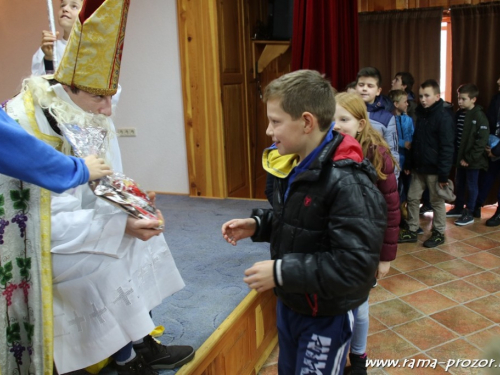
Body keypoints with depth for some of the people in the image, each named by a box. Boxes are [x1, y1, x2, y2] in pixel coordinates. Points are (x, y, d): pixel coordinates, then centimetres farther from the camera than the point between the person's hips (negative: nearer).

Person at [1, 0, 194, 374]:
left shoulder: (93, 122, -2)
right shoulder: (36, 135, -27)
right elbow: (54, 226, -28)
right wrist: (122, 225, -30)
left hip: (63, 228, 8)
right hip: (30, 244, -8)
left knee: (139, 241, -3)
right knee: (103, 264, -26)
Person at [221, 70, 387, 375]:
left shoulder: (347, 182, -29)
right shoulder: (292, 165, -1)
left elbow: (355, 267, -33)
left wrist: (281, 273, -30)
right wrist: (258, 224, -4)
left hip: (327, 316, -8)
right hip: (289, 303, 8)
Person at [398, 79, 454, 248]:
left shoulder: (444, 117, -13)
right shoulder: (420, 114, 10)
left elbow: (447, 148, -16)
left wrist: (444, 174, -19)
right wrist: (409, 164, 12)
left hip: (434, 169, -7)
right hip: (418, 167, 7)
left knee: (437, 201, 6)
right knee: (413, 198, 10)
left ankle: (439, 233, 20)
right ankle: (412, 231, 21)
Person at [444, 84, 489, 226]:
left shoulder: (480, 117, -14)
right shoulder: (459, 114, 6)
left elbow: (482, 141, -17)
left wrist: (469, 158, -17)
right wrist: (456, 154, 2)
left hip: (473, 160, -6)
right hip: (460, 157, 6)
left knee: (471, 186, 5)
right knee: (459, 184, 17)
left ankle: (469, 214, 16)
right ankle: (458, 208, 32)